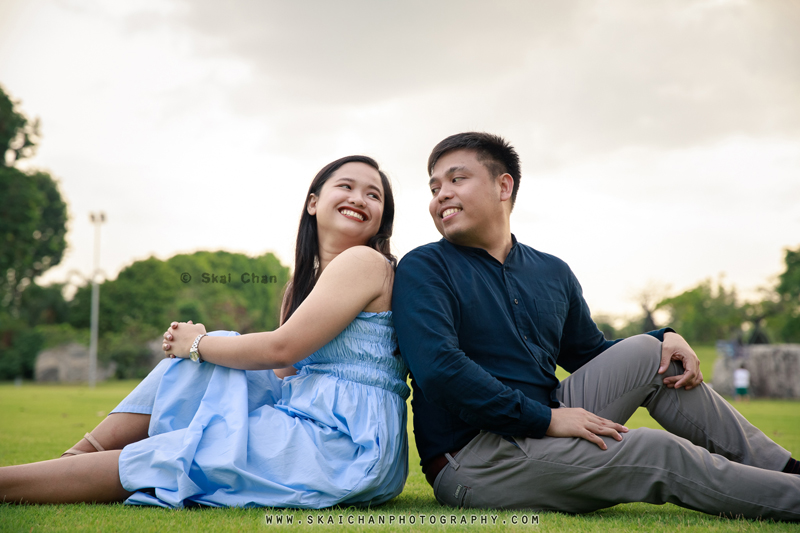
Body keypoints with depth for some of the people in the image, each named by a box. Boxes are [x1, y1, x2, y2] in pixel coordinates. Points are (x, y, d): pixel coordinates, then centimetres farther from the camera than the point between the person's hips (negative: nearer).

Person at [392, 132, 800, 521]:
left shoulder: (552, 273, 14)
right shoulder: (423, 269, -7)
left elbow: (591, 354, 24)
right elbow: (438, 367, -22)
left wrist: (666, 339, 4)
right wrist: (545, 419, -23)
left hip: (543, 427, 7)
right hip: (473, 458, -7)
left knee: (648, 352, 1)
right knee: (658, 452, -18)